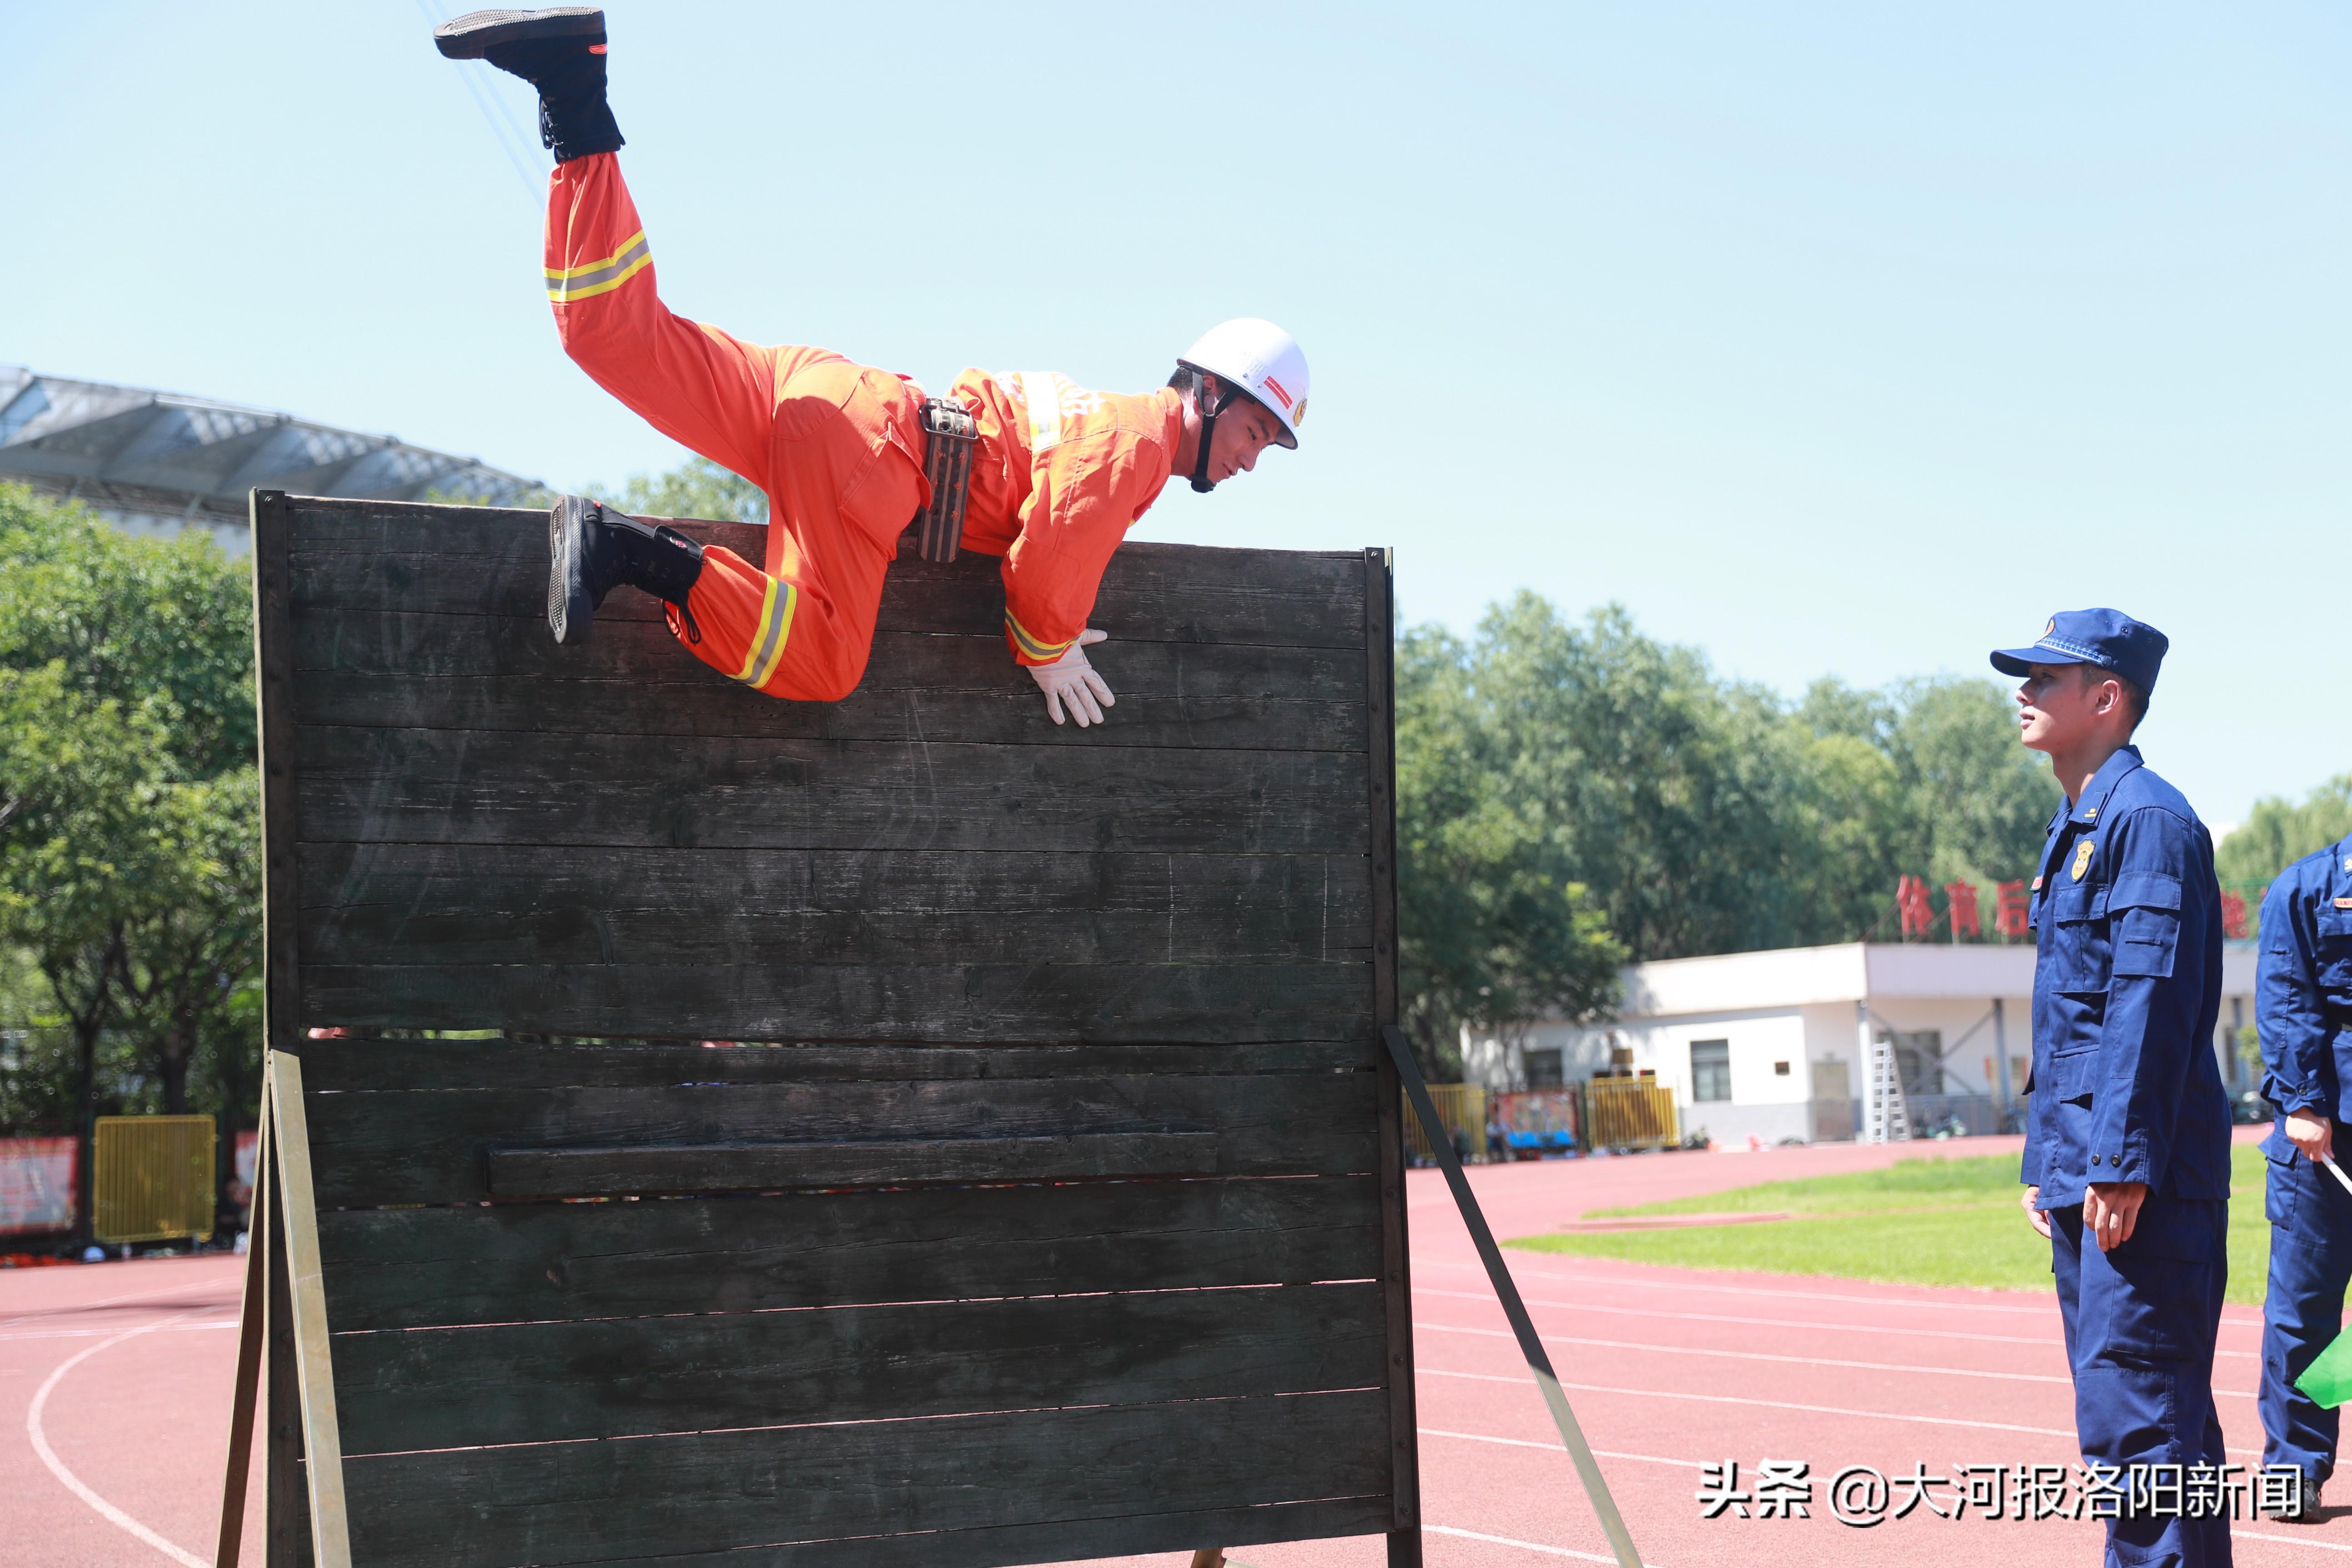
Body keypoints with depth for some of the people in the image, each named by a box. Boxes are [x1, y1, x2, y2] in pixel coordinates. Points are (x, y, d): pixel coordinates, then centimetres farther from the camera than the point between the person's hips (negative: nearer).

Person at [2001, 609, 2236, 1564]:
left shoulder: (2148, 819, -11)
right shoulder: (2075, 830, 19)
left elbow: (2151, 1000, -19)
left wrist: (2120, 1161, -23)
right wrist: (2046, 1162, 20)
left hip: (2141, 1187, -10)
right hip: (2083, 1179, 10)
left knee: (2134, 1415, -11)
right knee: (2142, 1414, 14)